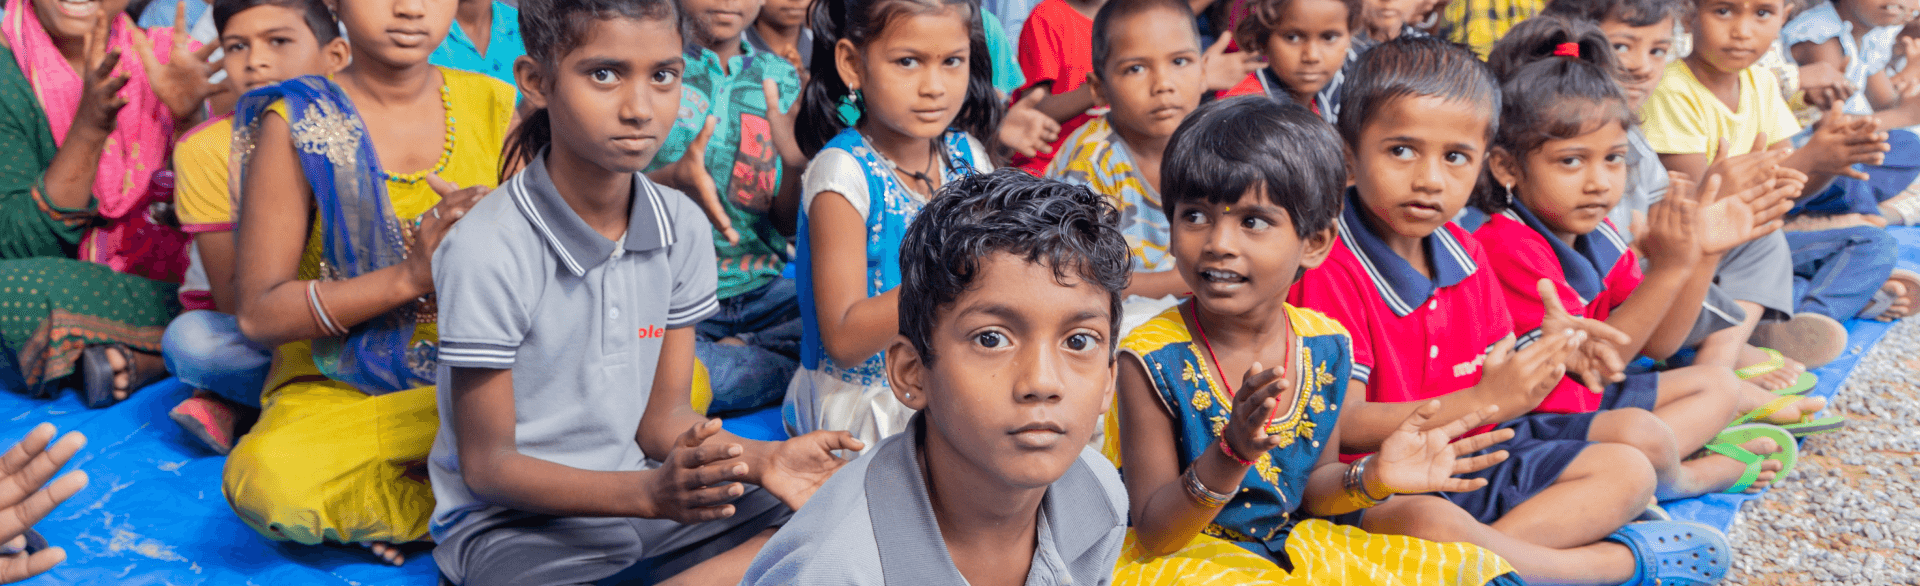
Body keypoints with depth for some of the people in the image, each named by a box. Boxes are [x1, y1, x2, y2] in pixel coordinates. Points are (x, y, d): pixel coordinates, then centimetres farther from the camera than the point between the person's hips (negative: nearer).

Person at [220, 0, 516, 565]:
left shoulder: (492, 106, 4)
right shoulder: (296, 122, -5)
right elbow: (258, 312, -8)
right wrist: (409, 276, -21)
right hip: (335, 391, -2)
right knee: (271, 479, -37)